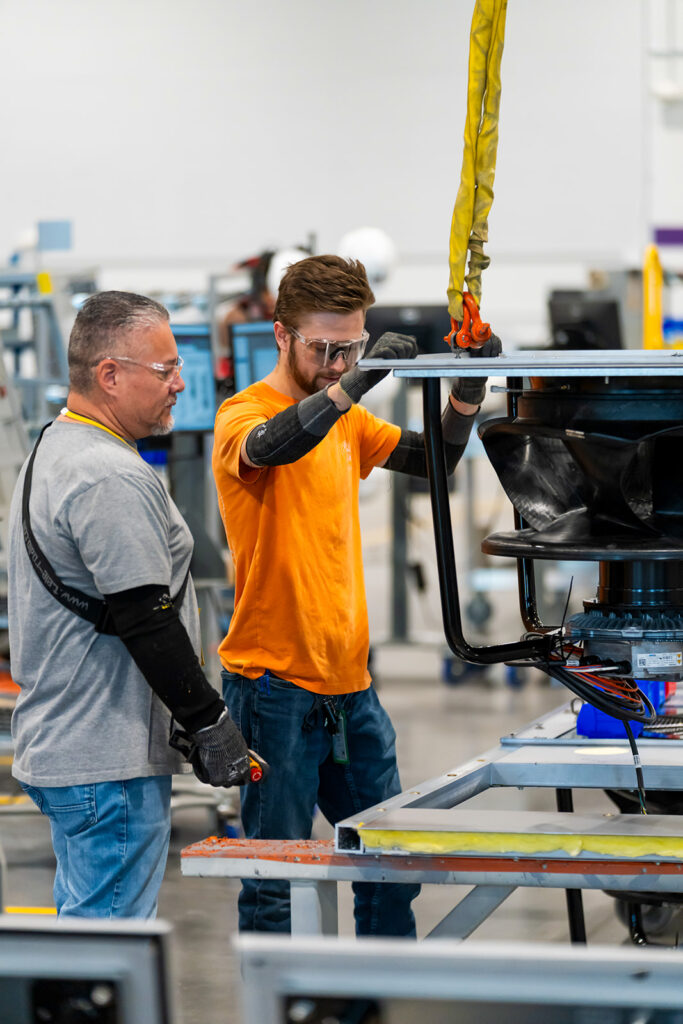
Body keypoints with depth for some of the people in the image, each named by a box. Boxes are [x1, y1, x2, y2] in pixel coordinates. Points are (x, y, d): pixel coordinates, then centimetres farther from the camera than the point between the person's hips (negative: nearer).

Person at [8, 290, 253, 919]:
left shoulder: (53, 453, 17)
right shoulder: (112, 477, -18)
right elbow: (146, 621, -21)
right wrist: (208, 722, -13)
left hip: (59, 746, 11)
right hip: (110, 767, -11)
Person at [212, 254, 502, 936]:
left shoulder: (347, 418, 14)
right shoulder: (245, 414, -10)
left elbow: (434, 458, 20)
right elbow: (271, 447, -34)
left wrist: (468, 388, 3)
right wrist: (355, 384, -43)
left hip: (349, 682, 8)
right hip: (275, 683, -7)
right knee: (276, 881, -2)